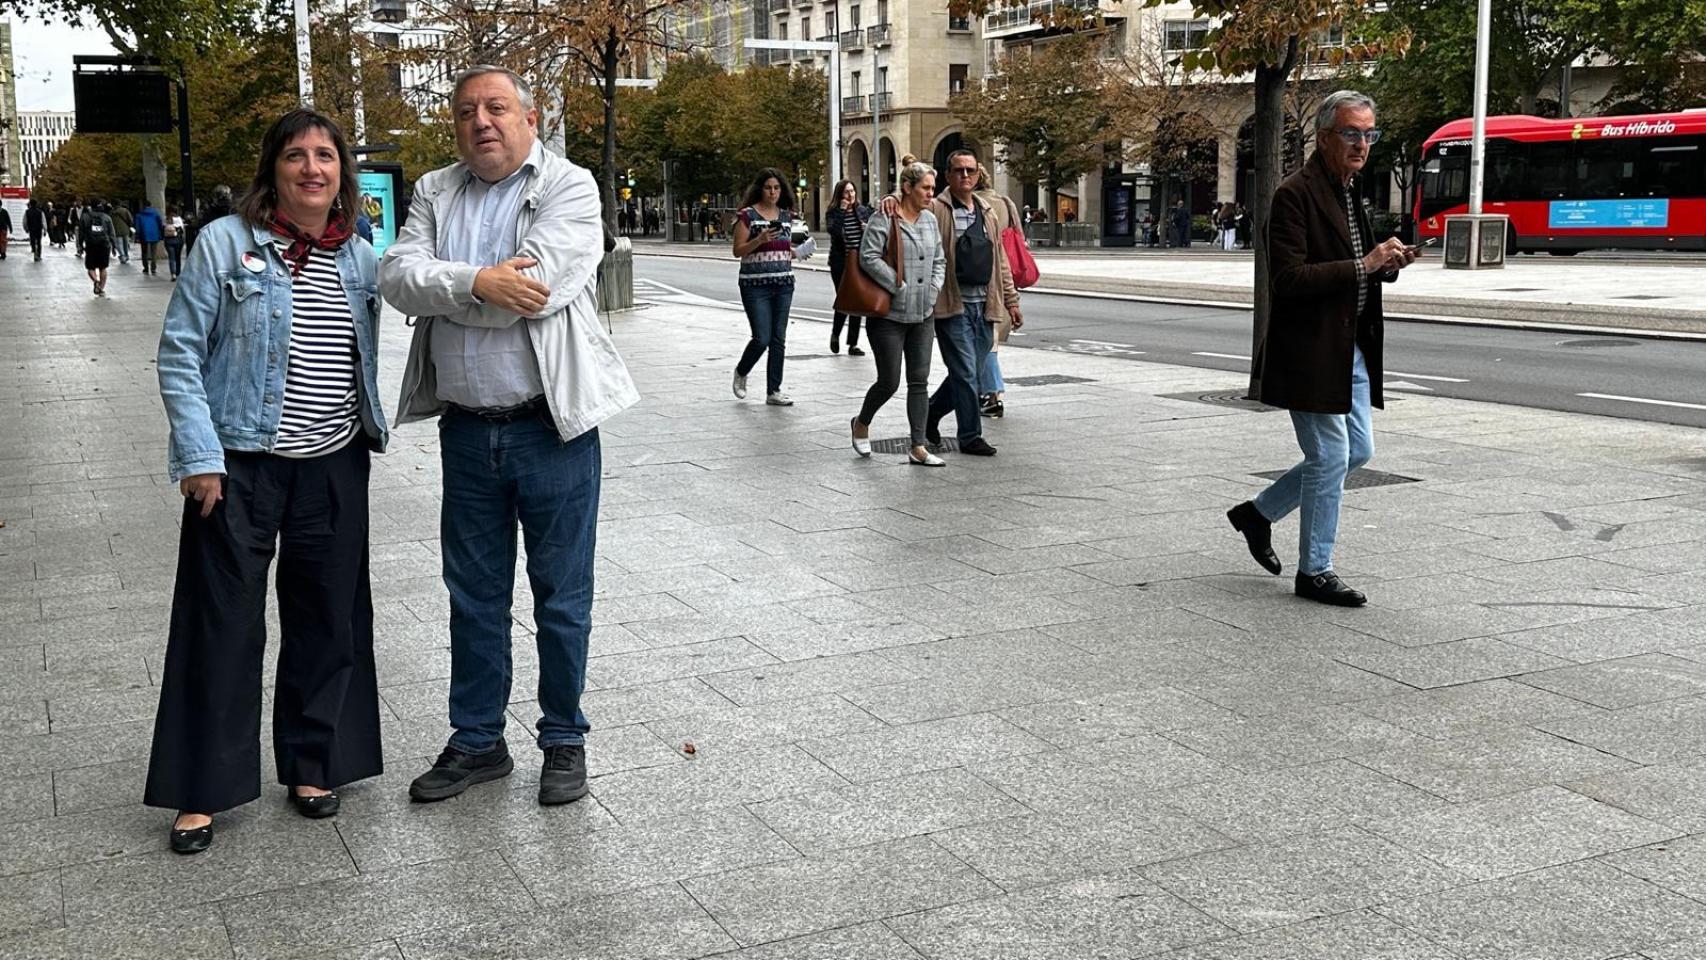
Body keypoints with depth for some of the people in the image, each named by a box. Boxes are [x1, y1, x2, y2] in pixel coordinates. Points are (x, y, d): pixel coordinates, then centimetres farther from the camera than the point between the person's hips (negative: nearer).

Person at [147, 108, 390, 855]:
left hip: (334, 466, 4)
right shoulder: (225, 243, -6)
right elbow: (180, 352, -7)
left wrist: (372, 427, 12)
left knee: (328, 621, 11)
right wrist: (200, 456, -13)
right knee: (223, 625, 1)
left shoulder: (361, 260, 7)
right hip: (240, 465, -4)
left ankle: (312, 765, 27)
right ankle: (201, 790, 13)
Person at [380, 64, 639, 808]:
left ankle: (565, 741, 24)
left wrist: (441, 289, -9)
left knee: (562, 598, 7)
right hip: (467, 430, 4)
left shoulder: (569, 187, -6)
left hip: (552, 426, -4)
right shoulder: (435, 194, 9)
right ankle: (477, 741, 29)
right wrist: (478, 282, -21)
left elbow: (535, 287, -20)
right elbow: (398, 277, -6)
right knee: (474, 597, 14)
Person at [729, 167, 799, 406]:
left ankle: (773, 391, 11)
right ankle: (741, 373, 20)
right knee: (762, 338, -9)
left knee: (779, 340, 4)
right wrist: (760, 239, -21)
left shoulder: (786, 215, 12)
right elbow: (738, 251, -6)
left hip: (783, 284, 5)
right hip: (755, 285, -5)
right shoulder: (747, 215, -4)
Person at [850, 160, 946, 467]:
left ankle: (918, 448, 7)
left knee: (919, 381, 4)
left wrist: (933, 289, 3)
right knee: (889, 381, -1)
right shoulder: (884, 218, -10)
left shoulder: (931, 220, 11)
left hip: (923, 315, 6)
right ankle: (862, 423, 28)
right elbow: (869, 257, -18)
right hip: (889, 314, -6)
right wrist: (899, 286, -17)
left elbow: (939, 260, 19)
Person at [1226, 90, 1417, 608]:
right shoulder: (1295, 195, -15)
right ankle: (1314, 571, 12)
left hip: (1350, 348, 9)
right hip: (1310, 351, -9)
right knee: (1330, 455, -2)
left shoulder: (1349, 193, 14)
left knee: (1358, 449, 13)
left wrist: (1385, 264, 3)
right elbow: (1289, 279, -22)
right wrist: (1362, 265, -24)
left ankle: (1258, 512, 27)